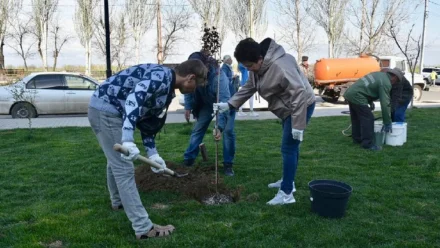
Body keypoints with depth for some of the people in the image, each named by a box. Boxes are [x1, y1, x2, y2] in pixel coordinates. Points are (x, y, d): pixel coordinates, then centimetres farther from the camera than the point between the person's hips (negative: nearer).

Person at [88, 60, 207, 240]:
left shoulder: (167, 89, 12)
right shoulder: (162, 76, -18)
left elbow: (148, 121, 15)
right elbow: (134, 97, -34)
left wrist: (152, 153, 8)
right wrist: (128, 139, -41)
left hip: (106, 109, 11)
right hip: (106, 108, -11)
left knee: (116, 160, 28)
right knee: (124, 168, -8)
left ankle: (118, 201, 52)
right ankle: (144, 228, -1)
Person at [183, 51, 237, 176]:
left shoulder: (218, 76, -42)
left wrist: (220, 126, -49)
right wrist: (188, 106, -8)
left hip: (226, 102, -4)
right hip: (207, 103, 5)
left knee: (228, 131, -15)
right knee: (197, 129, 1)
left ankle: (228, 164, -2)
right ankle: (188, 159, 11)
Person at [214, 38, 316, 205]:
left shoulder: (281, 66, -31)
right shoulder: (258, 68, 0)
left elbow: (299, 94, -32)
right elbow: (248, 88, 10)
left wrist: (298, 125, -31)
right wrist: (229, 104, -1)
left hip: (301, 106, -10)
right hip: (288, 108, 10)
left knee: (288, 148, -9)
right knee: (290, 146, 20)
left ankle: (286, 193, -2)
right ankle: (287, 181, 35)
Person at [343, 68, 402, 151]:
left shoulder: (379, 74, 19)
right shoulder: (385, 83, -9)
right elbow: (385, 104, -12)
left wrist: (370, 102, 25)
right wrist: (387, 123, -7)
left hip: (350, 93, 10)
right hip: (357, 96, -10)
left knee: (356, 118, 20)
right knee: (368, 119, -5)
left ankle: (357, 139, 31)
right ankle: (368, 143, -2)